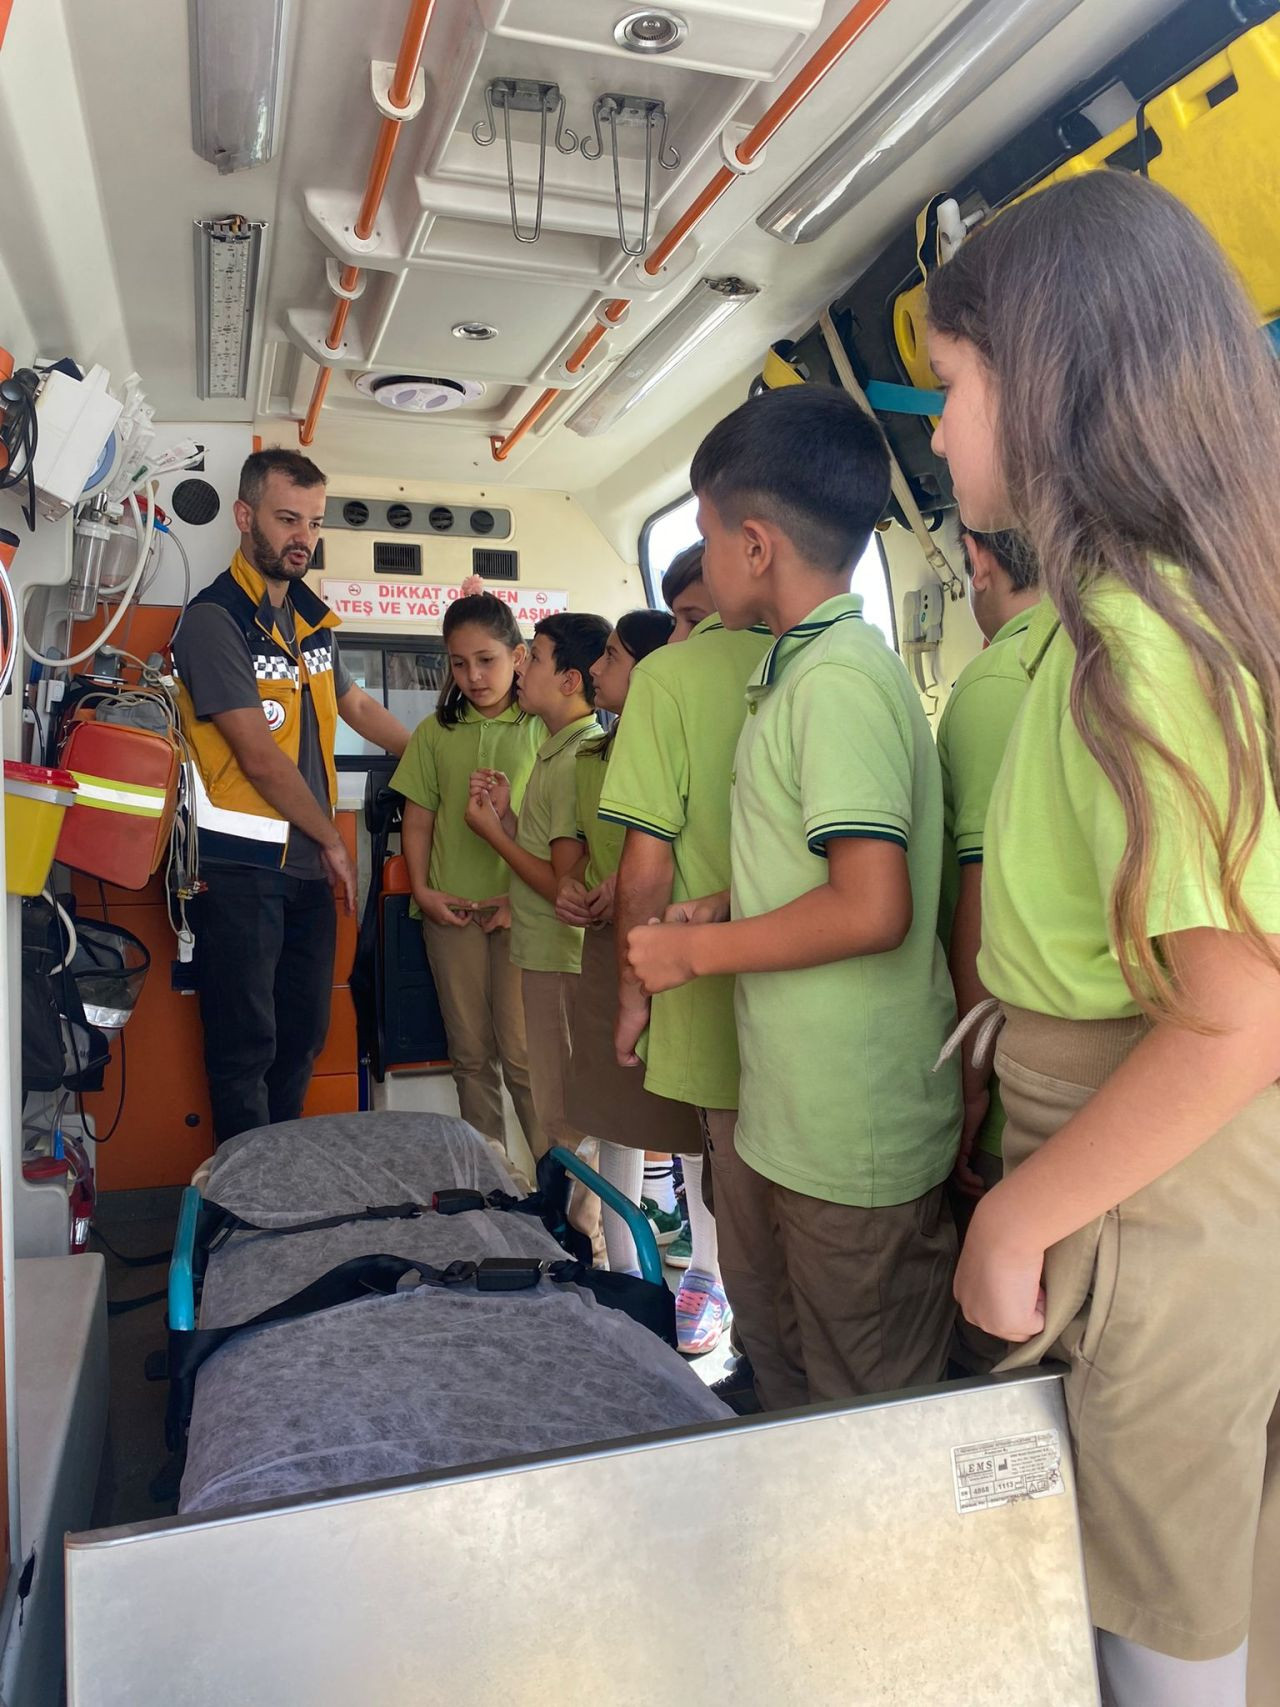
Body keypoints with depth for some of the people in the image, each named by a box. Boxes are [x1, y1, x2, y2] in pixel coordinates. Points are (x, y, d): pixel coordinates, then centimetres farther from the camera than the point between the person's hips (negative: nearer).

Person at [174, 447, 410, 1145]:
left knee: (301, 1038, 14)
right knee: (245, 1046, 1)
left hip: (308, 865, 7)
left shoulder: (312, 618, 13)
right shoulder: (214, 620, -10)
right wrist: (333, 840, -4)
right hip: (240, 867, -7)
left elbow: (356, 706, 28)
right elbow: (258, 754, -14)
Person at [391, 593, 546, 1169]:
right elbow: (417, 820, 12)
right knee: (471, 1052, 10)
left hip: (520, 907, -3)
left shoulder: (541, 729, 0)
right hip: (451, 908, 3)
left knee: (522, 1051, -3)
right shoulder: (435, 732, 10)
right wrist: (422, 890, 0)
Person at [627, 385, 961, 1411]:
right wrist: (726, 908, 7)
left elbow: (872, 910, -26)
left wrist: (696, 951, -14)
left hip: (853, 1136, -10)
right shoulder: (814, 665, 11)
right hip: (775, 1109, 10)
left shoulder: (838, 679, -20)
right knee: (778, 1363, 26)